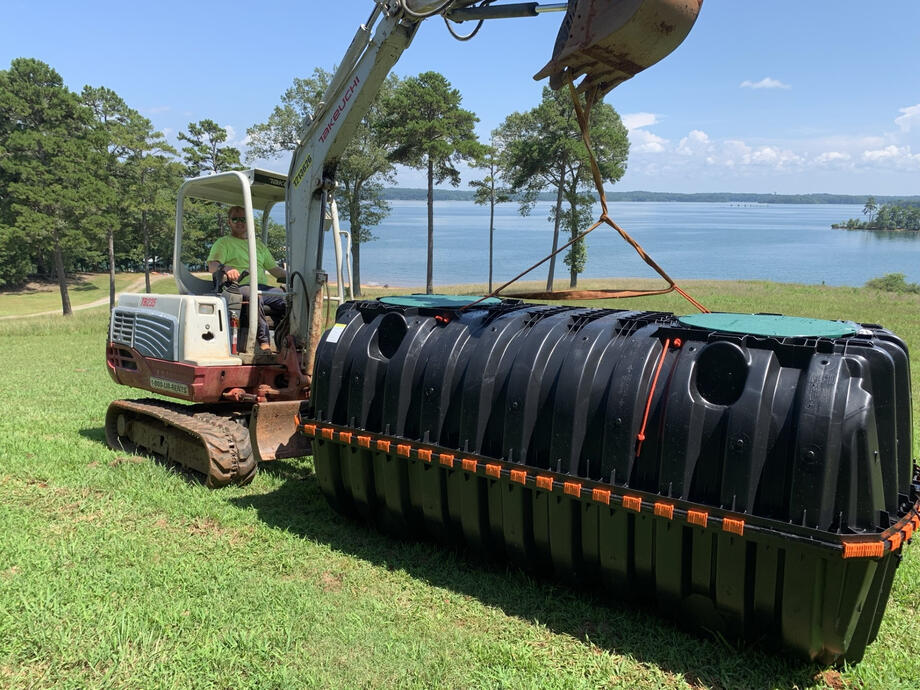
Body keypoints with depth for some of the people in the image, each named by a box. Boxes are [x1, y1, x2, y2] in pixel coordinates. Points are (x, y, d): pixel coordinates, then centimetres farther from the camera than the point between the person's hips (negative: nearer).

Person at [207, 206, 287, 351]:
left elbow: (274, 268, 31)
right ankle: (263, 342, -45)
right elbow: (212, 266, -3)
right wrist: (225, 268, -26)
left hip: (262, 288, 5)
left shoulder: (258, 243, 30)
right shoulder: (223, 243, 14)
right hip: (238, 288, -5)